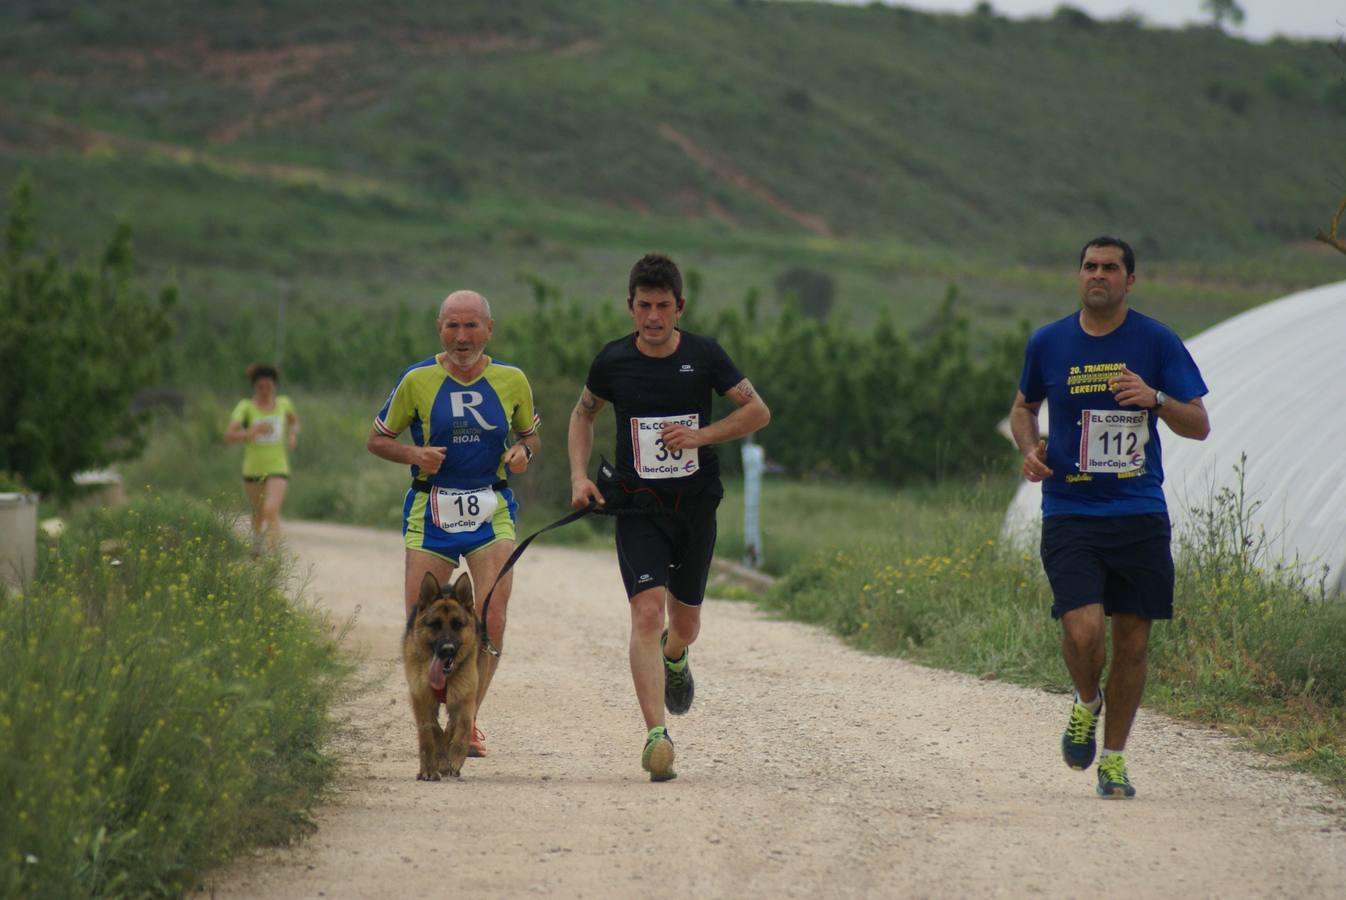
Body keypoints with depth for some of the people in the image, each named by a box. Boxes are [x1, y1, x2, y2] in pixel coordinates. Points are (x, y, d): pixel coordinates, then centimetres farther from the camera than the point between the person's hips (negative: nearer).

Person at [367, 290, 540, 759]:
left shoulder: (512, 381, 2)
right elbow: (377, 439, 5)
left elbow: (530, 435, 18)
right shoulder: (417, 380, -4)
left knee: (491, 622, -14)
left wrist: (523, 452, -6)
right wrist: (414, 453, -14)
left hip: (490, 512, 1)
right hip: (431, 513, -1)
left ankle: (468, 720, 6)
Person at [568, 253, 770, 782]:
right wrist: (579, 476, 3)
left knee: (685, 624, 13)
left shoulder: (704, 356, -3)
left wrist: (701, 436, -13)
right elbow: (583, 414, 17)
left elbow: (758, 412, 2)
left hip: (696, 505, 1)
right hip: (638, 508, -1)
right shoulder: (613, 361, -1)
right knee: (647, 610, -19)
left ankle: (673, 656, 53)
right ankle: (656, 735, -24)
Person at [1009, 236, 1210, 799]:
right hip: (1070, 515, 0)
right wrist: (1029, 448, 1)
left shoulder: (1157, 343, 1)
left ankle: (1113, 759, 20)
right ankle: (1087, 703, 15)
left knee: (1132, 641, 3)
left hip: (1140, 517, 1)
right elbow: (1024, 407, 22)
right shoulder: (1048, 343, 5)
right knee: (1084, 631, -18)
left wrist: (1155, 399, -17)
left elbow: (1199, 426, 2)